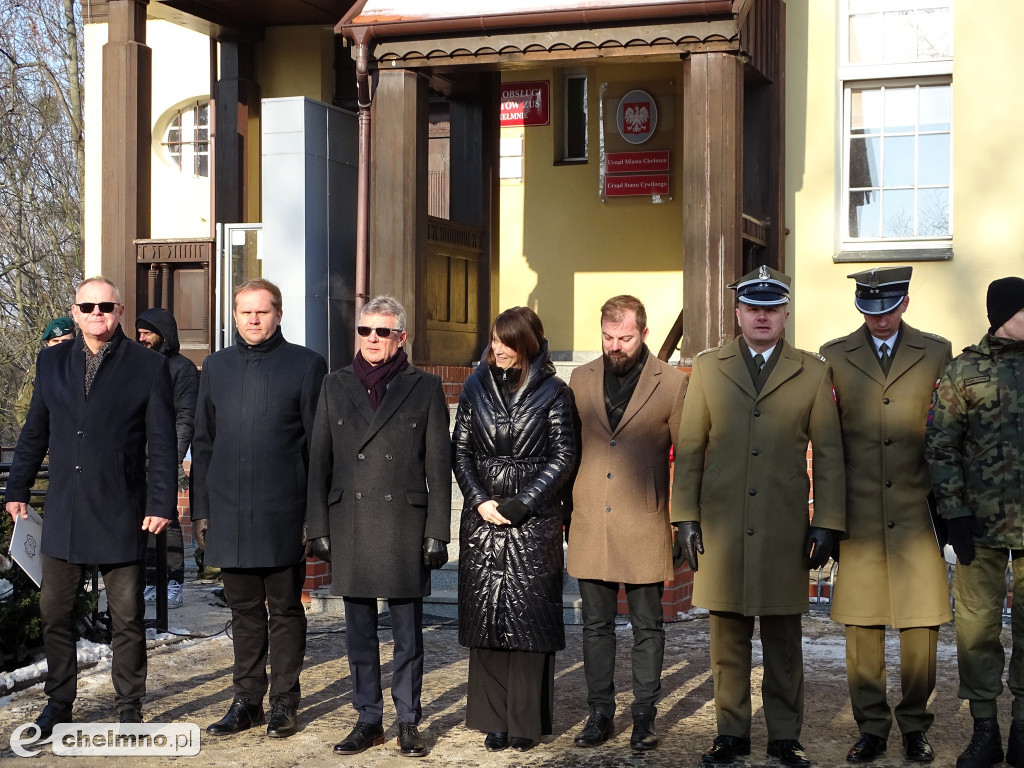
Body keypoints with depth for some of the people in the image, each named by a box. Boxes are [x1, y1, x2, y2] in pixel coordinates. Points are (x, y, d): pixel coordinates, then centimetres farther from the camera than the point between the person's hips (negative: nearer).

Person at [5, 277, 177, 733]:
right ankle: (59, 704, 23)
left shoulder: (148, 367, 0)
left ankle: (129, 707, 16)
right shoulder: (52, 362, 11)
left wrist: (161, 504, -8)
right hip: (63, 514, 3)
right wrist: (18, 489, 13)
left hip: (120, 515, -3)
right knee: (55, 612, 8)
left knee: (127, 617, 3)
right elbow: (34, 433, 16)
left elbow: (162, 444, -2)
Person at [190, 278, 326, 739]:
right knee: (245, 610, 12)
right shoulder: (217, 367, 12)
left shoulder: (305, 365, -1)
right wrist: (200, 509, 9)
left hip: (282, 514, -4)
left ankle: (284, 702, 16)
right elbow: (203, 442, 14)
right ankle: (246, 699, 21)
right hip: (229, 513, 4)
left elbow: (317, 444, -2)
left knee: (285, 610, 7)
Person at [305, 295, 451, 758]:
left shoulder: (424, 388, 2)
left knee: (407, 633, 3)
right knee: (359, 633, 8)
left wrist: (437, 533, -4)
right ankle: (368, 720, 19)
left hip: (405, 525, -2)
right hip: (350, 525, 2)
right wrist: (318, 527, 4)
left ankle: (408, 723, 14)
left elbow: (438, 466, 1)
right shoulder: (336, 386, 9)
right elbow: (320, 462, 9)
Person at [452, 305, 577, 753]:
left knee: (529, 616, -1)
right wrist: (480, 501, -6)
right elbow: (461, 450, 8)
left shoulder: (552, 392, 0)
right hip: (483, 518, 3)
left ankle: (526, 722, 8)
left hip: (534, 519, -3)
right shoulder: (477, 387, 9)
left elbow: (564, 457, -3)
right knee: (485, 613, 4)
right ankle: (494, 720, 12)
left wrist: (519, 505, -10)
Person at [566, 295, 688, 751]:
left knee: (647, 628, 6)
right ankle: (600, 712, 19)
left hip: (644, 526, -3)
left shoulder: (672, 383, -2)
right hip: (590, 525, 3)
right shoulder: (581, 380, 7)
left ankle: (644, 715, 17)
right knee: (596, 625, 10)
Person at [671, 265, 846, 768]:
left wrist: (827, 524, -1)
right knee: (728, 635, 6)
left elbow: (828, 454, 5)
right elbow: (689, 448, 9)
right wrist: (685, 517, 2)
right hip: (721, 527, 1)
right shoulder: (707, 368, 9)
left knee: (784, 639, 5)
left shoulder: (812, 372, 7)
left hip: (785, 529, -1)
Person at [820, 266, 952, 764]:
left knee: (921, 623, 0)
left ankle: (915, 727, 15)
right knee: (862, 626, 2)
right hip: (859, 514, 0)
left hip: (917, 511, 0)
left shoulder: (936, 353, 8)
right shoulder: (834, 357, 8)